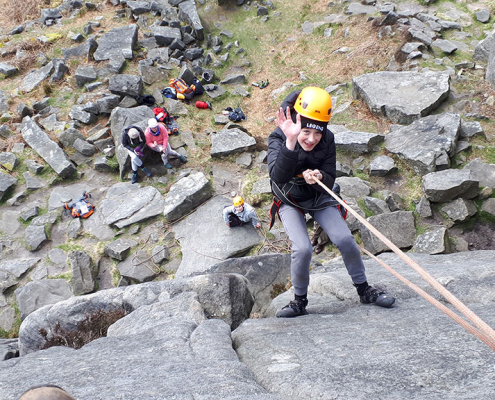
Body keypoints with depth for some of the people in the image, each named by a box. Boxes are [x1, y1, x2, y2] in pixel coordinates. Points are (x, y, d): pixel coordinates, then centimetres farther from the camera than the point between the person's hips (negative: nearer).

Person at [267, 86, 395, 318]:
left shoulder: (327, 140, -20)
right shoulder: (278, 138, -27)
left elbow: (330, 181, -15)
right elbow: (278, 177, -45)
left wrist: (318, 178, -40)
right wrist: (291, 142, -58)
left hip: (319, 197, 2)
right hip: (289, 201, -2)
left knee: (345, 240, -11)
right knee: (302, 249, -21)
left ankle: (364, 290, 12)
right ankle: (300, 301, 3)